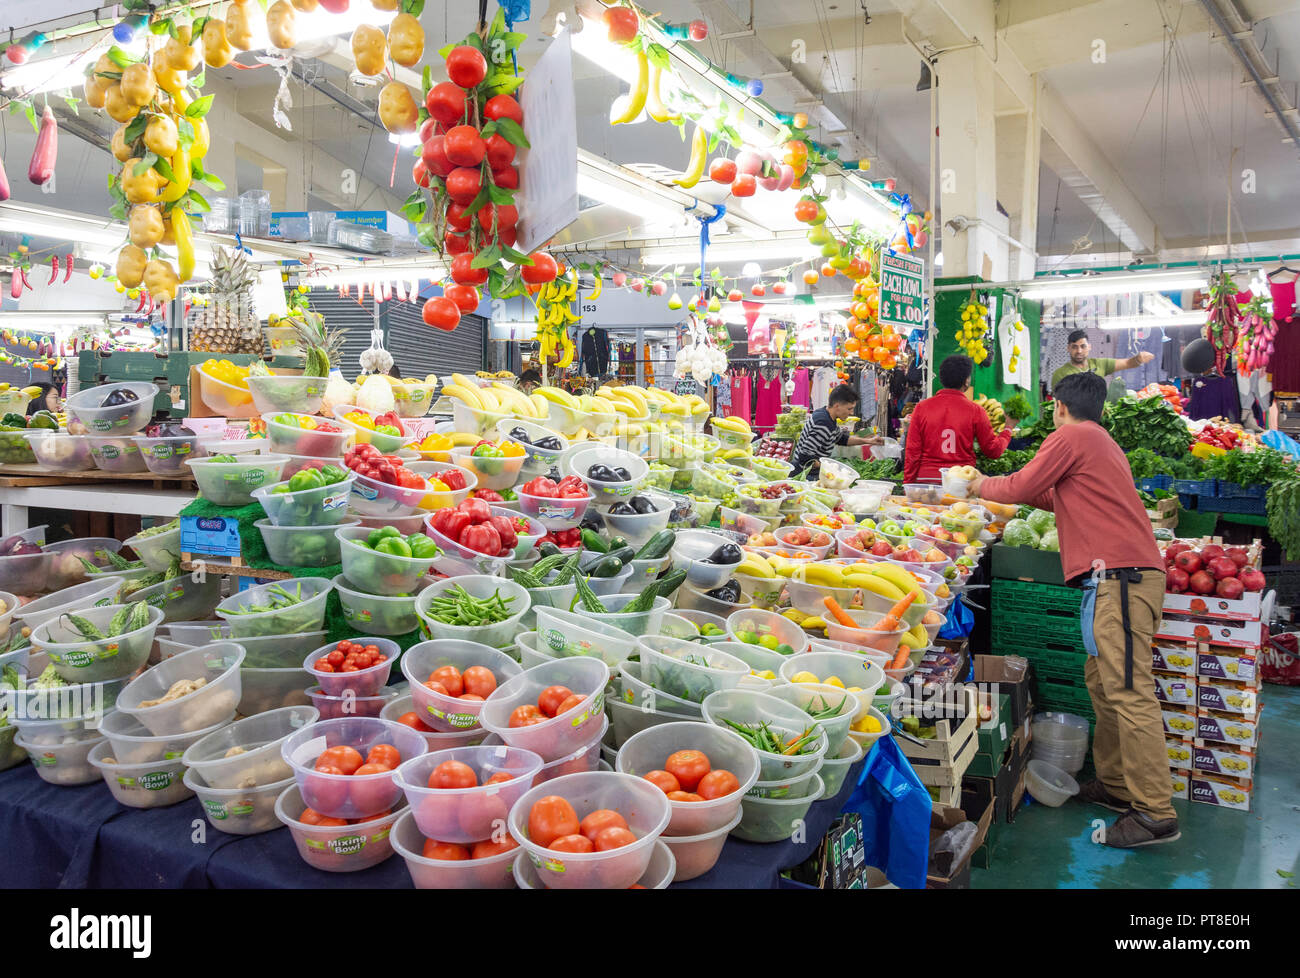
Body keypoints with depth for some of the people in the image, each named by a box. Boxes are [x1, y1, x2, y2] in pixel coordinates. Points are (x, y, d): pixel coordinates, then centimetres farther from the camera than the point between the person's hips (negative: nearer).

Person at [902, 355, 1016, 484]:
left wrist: (908, 485, 7)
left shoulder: (921, 407, 1)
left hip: (926, 478, 2)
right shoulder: (975, 411, -2)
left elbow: (912, 452, 1)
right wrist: (1008, 431, 25)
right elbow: (993, 450, 7)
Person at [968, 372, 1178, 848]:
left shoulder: (1071, 437, -3)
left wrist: (984, 486, 16)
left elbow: (1019, 488, -2)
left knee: (1128, 691, -11)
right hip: (1133, 574, 10)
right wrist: (1011, 488, 36)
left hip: (1117, 578, -10)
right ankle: (1115, 785, 23)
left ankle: (1155, 813, -9)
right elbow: (1070, 500, 33)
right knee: (1103, 682, 15)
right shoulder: (1103, 443, 26)